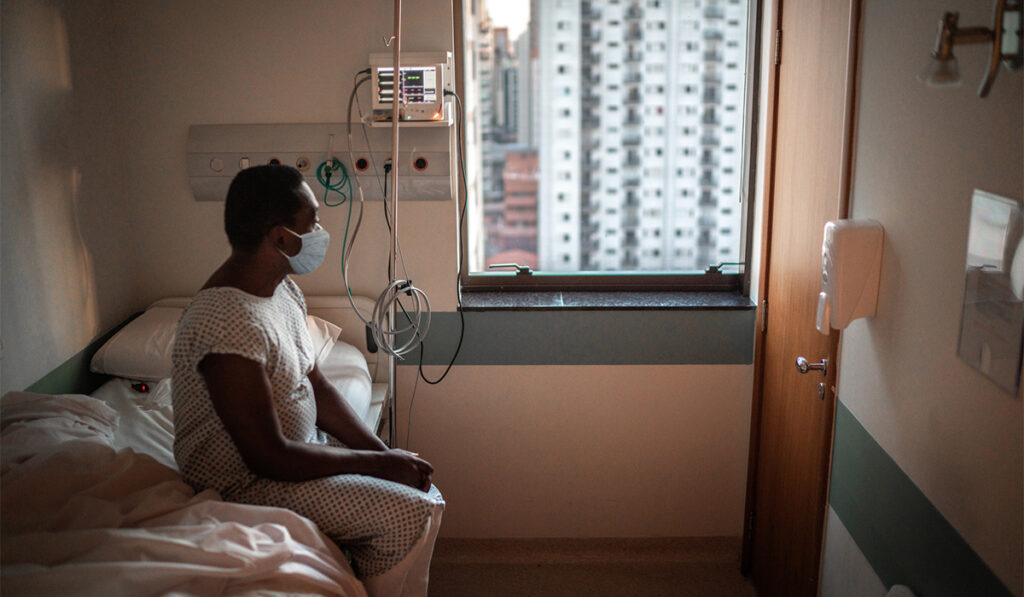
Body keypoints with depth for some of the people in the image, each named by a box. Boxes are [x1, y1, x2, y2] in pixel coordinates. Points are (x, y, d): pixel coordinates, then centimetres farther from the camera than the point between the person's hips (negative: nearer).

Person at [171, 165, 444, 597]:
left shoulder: (284, 290, 2)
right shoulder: (229, 323, -29)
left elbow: (317, 387, 9)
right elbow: (270, 457, -27)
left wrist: (383, 452, -3)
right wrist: (376, 463, -18)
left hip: (298, 444, 9)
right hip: (246, 482, -9)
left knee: (425, 498, 3)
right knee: (406, 516, -18)